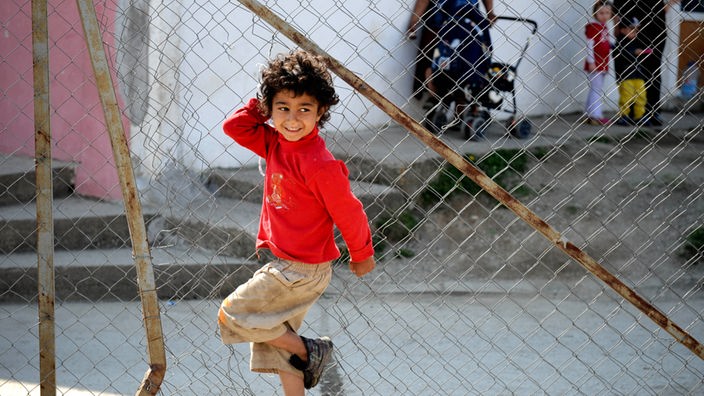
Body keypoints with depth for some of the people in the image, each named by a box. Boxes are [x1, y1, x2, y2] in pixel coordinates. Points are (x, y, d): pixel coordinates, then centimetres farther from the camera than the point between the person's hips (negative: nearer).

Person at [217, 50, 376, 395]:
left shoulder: (320, 165, -23)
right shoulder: (274, 143, 0)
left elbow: (348, 212, -14)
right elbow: (234, 126, 7)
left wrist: (362, 255, -1)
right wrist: (263, 102, -4)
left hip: (302, 270, -9)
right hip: (283, 263, 9)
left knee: (232, 316, -5)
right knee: (275, 345, 14)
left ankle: (310, 352, 6)